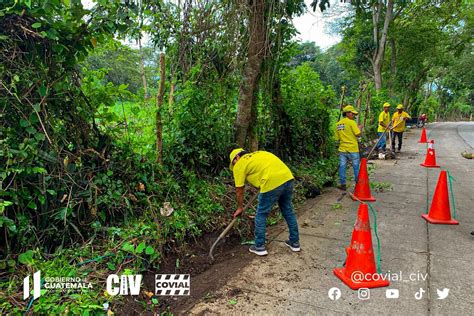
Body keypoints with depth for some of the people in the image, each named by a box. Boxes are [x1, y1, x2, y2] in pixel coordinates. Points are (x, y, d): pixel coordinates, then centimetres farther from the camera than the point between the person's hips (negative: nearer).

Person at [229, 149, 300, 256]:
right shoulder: (258, 153, 29)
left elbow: (239, 190, 13)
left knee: (261, 215, 11)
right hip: (288, 177, 7)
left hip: (272, 183, -7)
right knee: (288, 210, 22)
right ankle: (294, 242, 34)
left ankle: (259, 247, 20)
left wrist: (240, 208, 25)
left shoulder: (239, 165, 10)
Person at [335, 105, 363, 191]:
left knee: (342, 167, 6)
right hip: (352, 149, -5)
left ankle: (343, 185, 10)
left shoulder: (338, 124, 9)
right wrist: (359, 128, 6)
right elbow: (358, 134, -13)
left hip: (342, 149, 5)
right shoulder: (351, 122, -10)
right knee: (356, 167, 6)